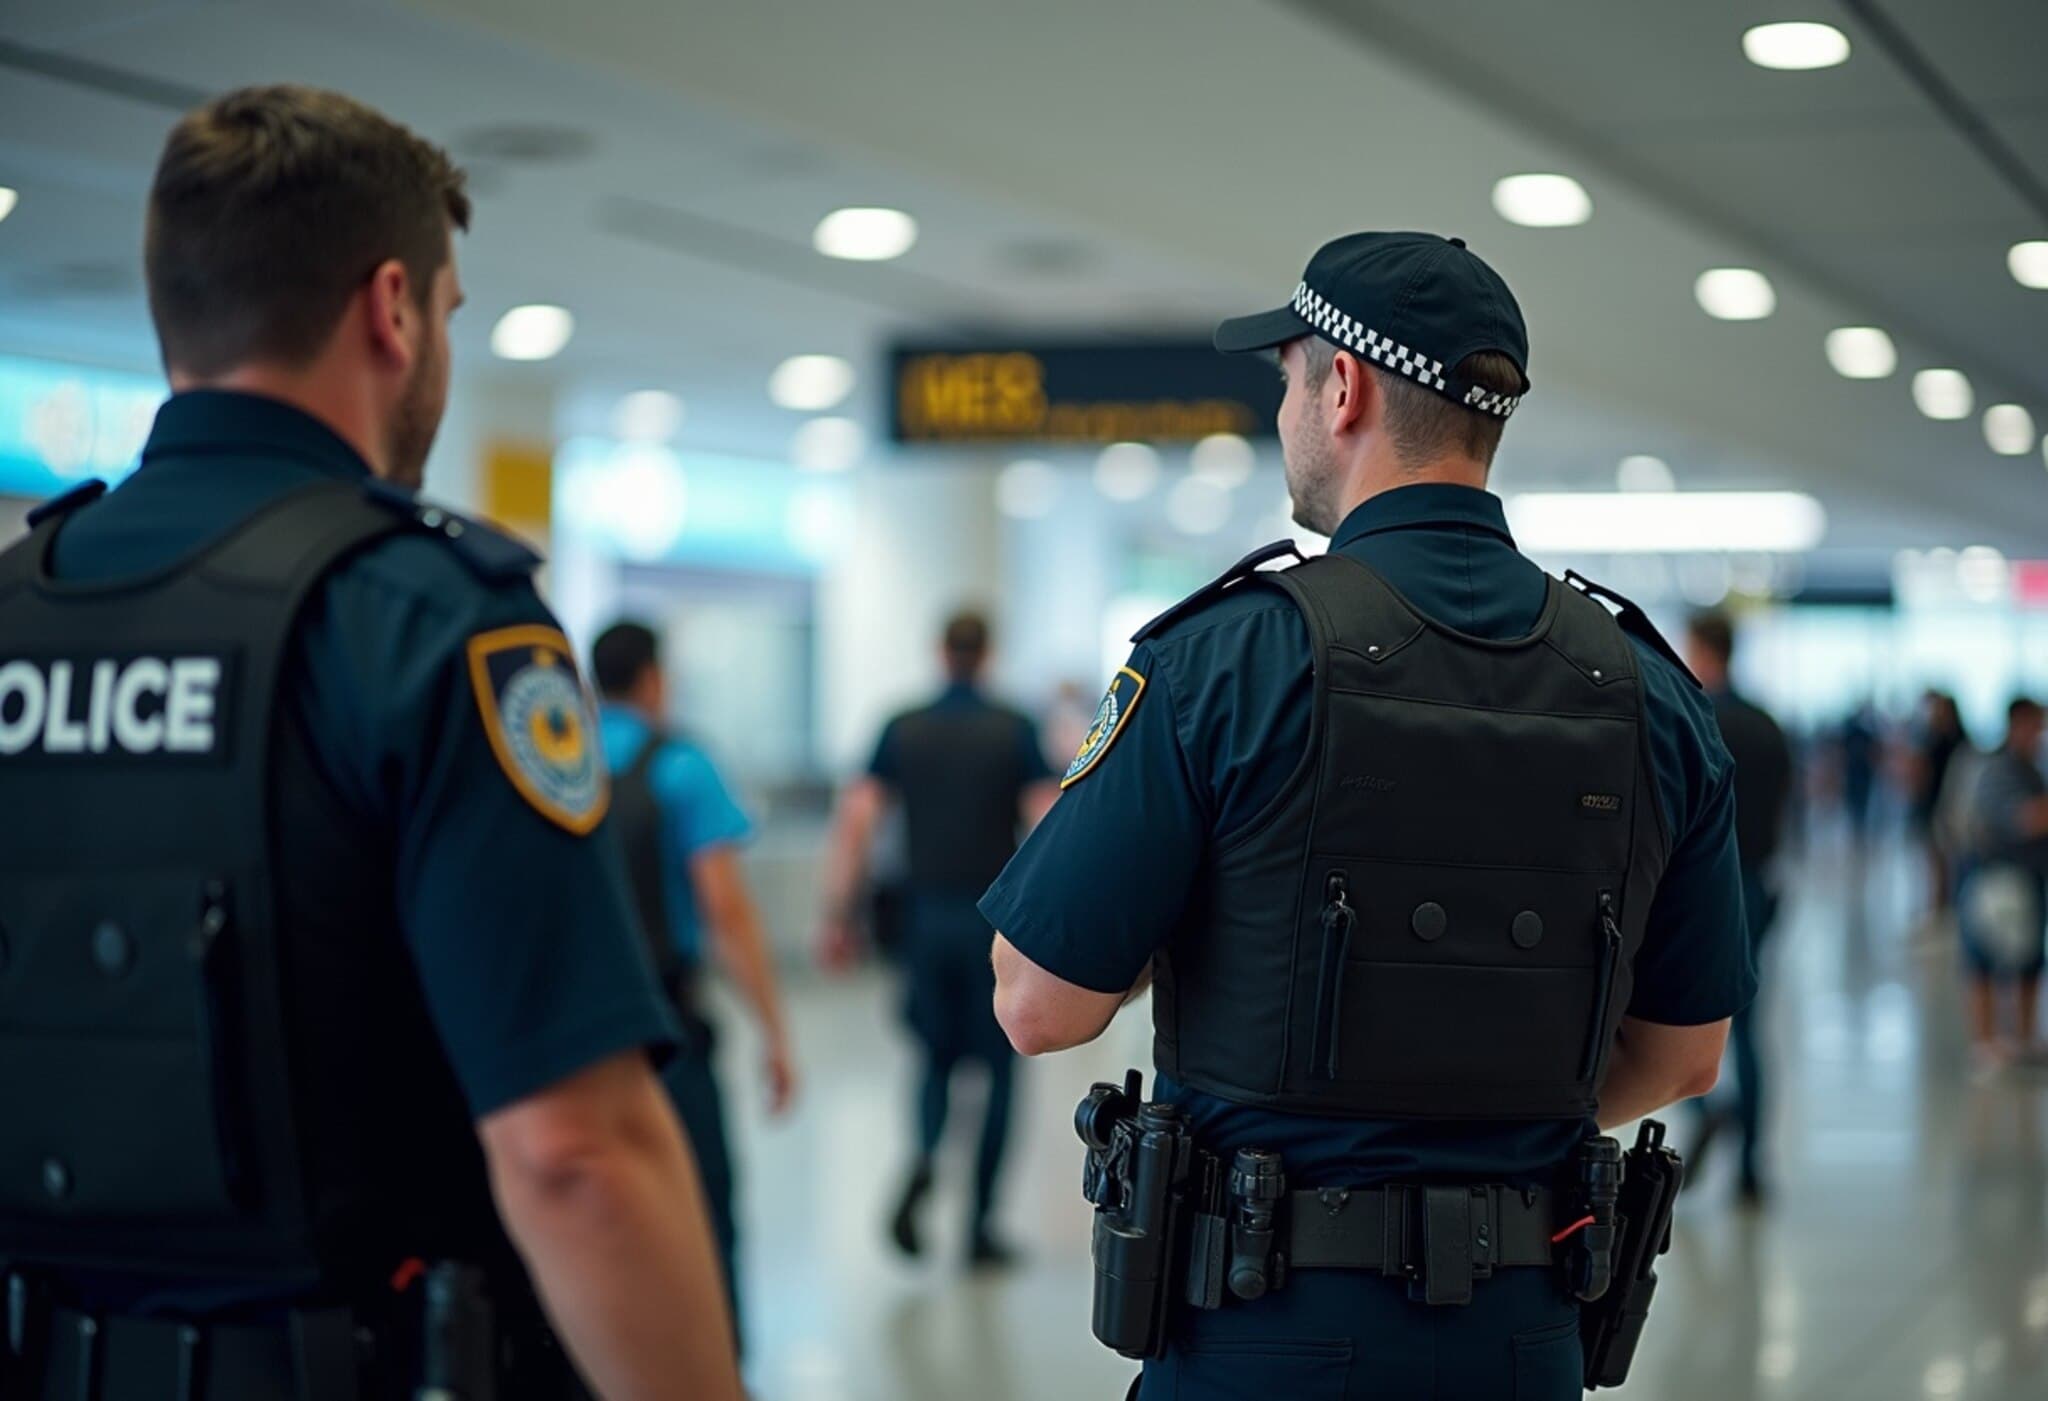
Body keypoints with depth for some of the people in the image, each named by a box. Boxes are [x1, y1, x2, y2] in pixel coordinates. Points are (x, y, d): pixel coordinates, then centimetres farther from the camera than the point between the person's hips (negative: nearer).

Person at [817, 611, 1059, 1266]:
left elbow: (855, 821, -3)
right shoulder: (1015, 730, -2)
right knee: (998, 1065, 8)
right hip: (996, 918, -2)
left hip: (925, 915, 2)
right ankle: (981, 1223, 6)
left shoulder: (902, 729, 4)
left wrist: (837, 917, 0)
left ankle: (923, 1158, -11)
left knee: (937, 1055, 19)